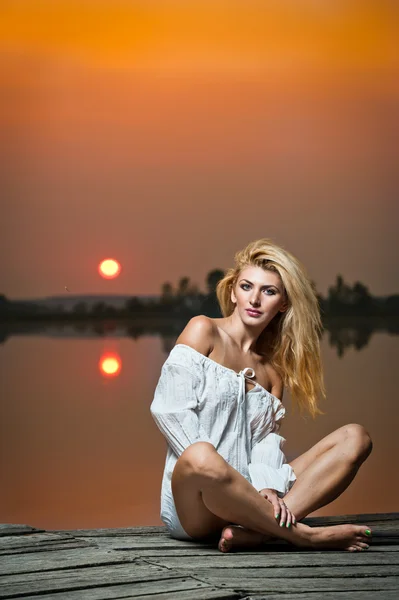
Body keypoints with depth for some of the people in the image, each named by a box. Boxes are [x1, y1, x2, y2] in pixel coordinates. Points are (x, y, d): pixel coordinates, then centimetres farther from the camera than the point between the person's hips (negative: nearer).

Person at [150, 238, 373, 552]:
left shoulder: (272, 365, 18)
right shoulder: (203, 331, 3)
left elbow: (267, 439, 8)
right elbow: (171, 409, -8)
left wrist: (267, 487, -13)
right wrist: (205, 466, -17)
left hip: (247, 493, 6)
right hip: (195, 503, -6)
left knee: (355, 437, -9)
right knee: (200, 457, -42)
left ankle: (255, 531, -28)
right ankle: (302, 534, -23)